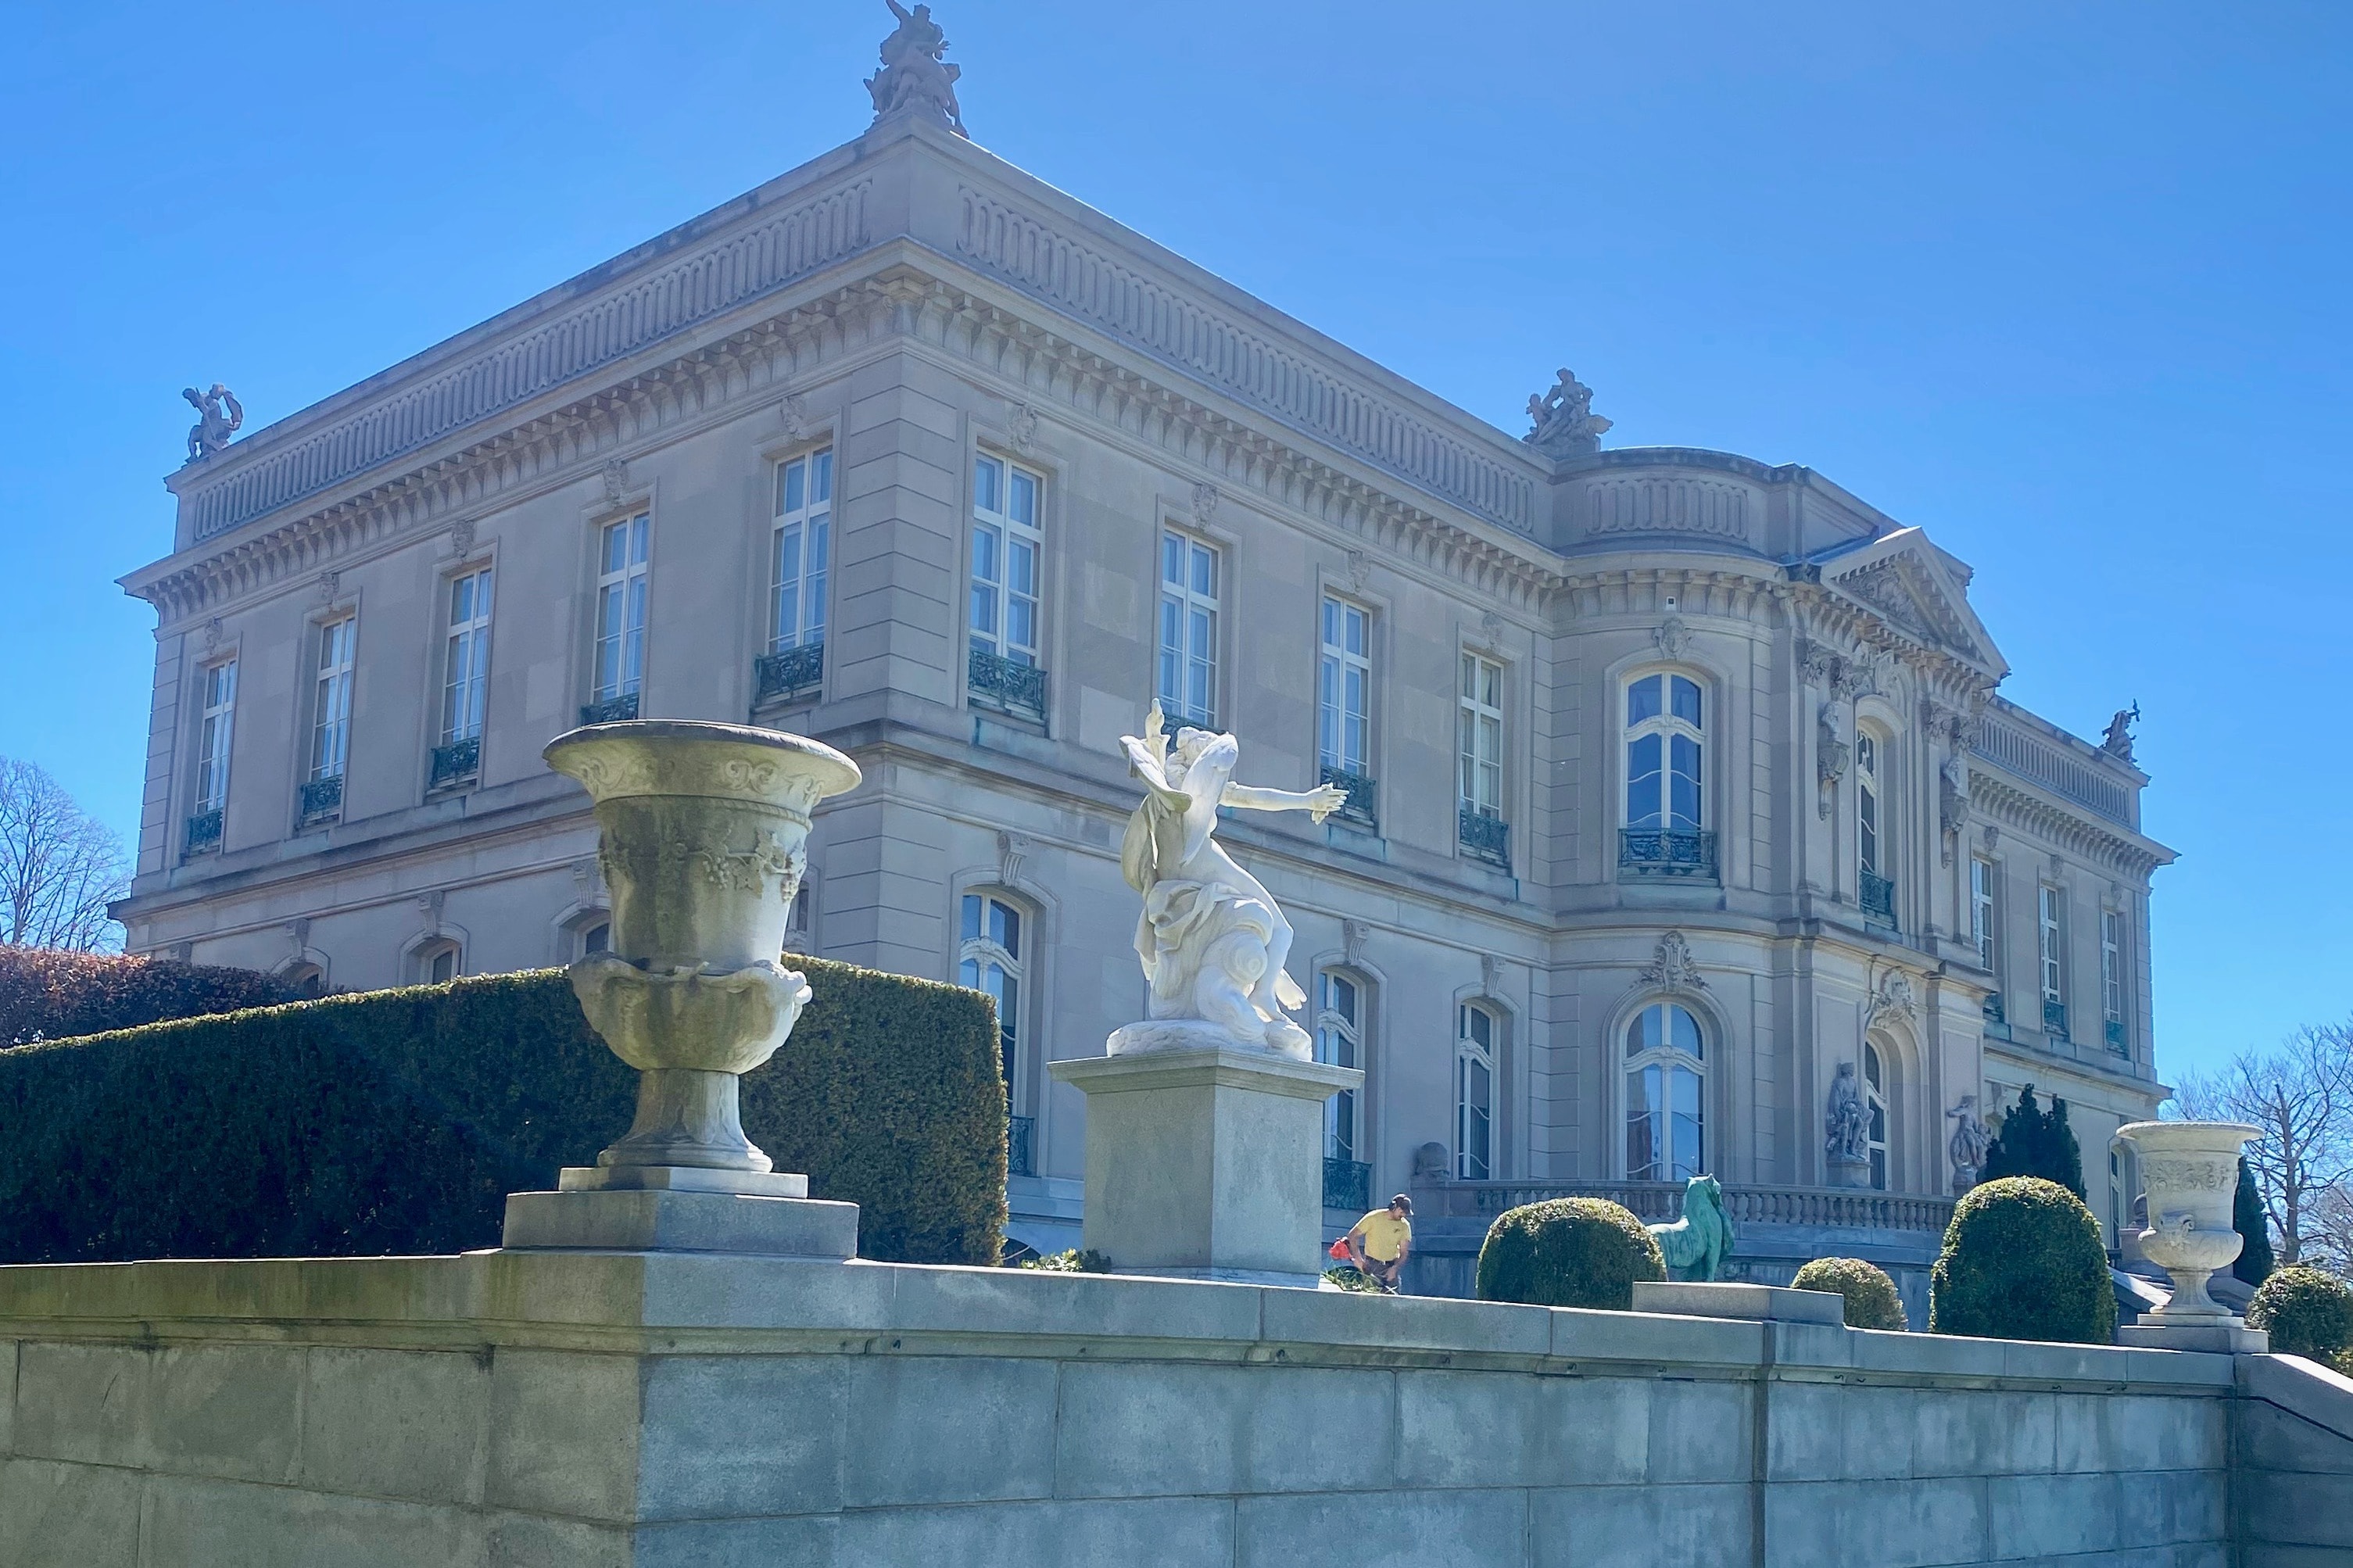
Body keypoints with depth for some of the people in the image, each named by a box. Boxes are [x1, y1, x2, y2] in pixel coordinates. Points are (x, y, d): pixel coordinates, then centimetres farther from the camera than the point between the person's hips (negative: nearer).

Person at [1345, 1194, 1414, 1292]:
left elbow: (1403, 1252, 2)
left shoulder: (1404, 1226, 2)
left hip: (1391, 1268, 3)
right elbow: (1352, 1235, -5)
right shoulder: (1374, 1218, -7)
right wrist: (1358, 1258, -15)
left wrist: (1394, 1268, -16)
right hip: (1371, 1266, -3)